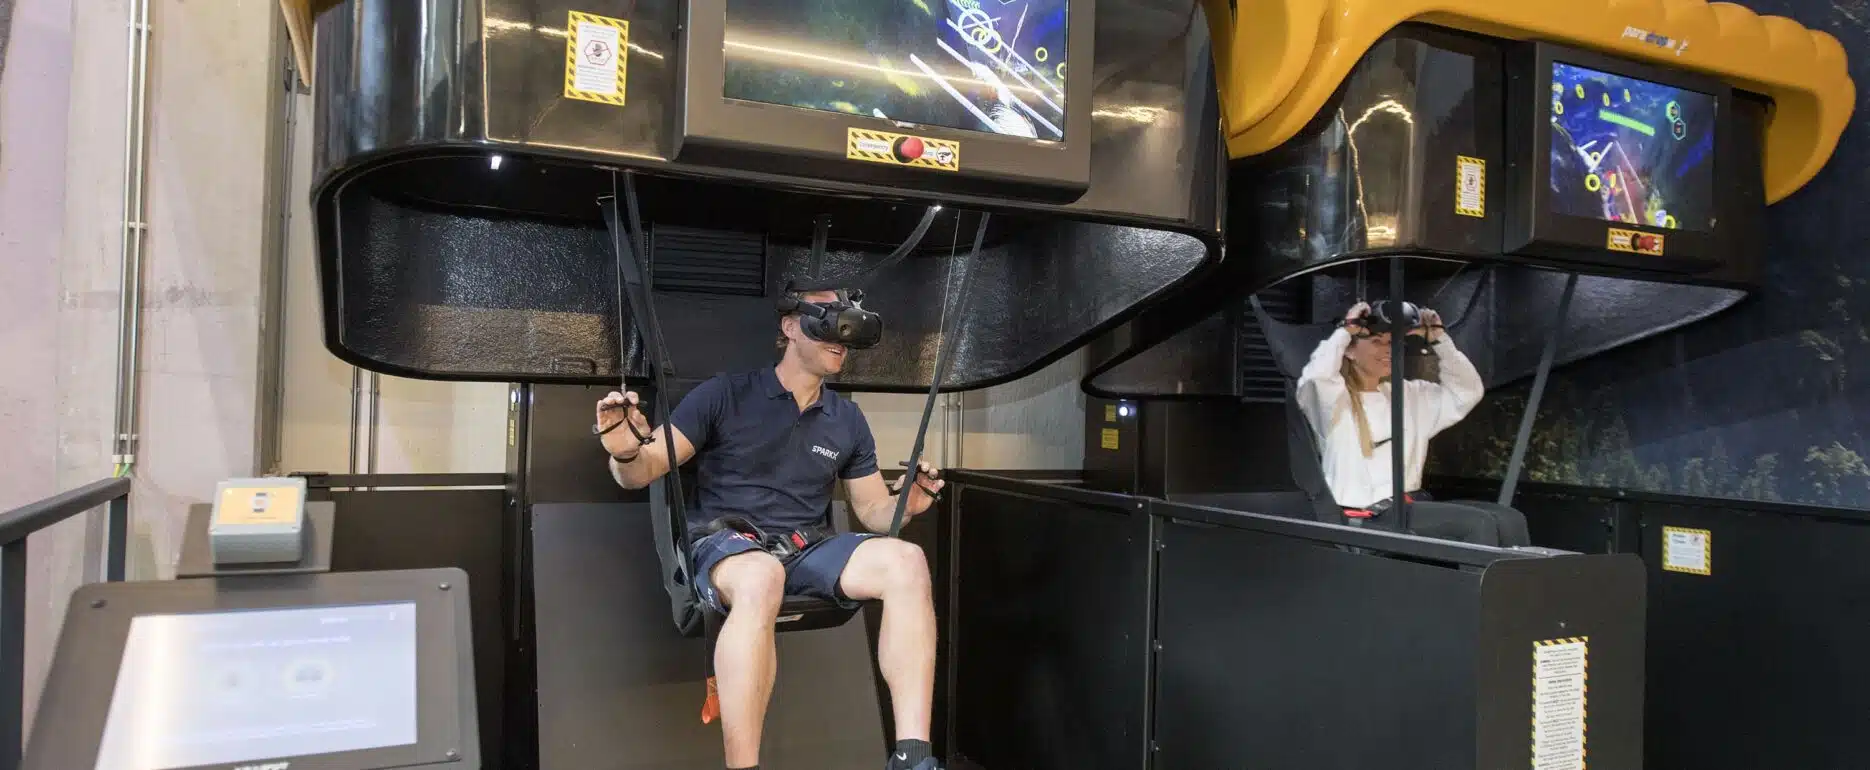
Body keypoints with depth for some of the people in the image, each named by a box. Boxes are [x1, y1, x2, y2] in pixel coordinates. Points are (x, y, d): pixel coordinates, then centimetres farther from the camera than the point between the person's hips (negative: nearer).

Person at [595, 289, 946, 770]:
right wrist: (625, 454, -27)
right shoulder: (725, 395, 1)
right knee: (762, 576, -42)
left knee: (905, 560, -25)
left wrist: (905, 504, -6)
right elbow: (642, 473, -2)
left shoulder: (848, 420, 15)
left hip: (804, 549, 4)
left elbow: (873, 510, 18)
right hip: (723, 544, -4)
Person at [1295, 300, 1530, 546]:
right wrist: (1345, 330, -13)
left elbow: (1468, 391, 19)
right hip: (1367, 514, -8)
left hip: (1412, 503, 8)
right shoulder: (1337, 400, -4)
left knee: (1509, 520, -10)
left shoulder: (1408, 394, 19)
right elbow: (1317, 378, -27)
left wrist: (1439, 339, 9)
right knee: (1479, 524, -21)